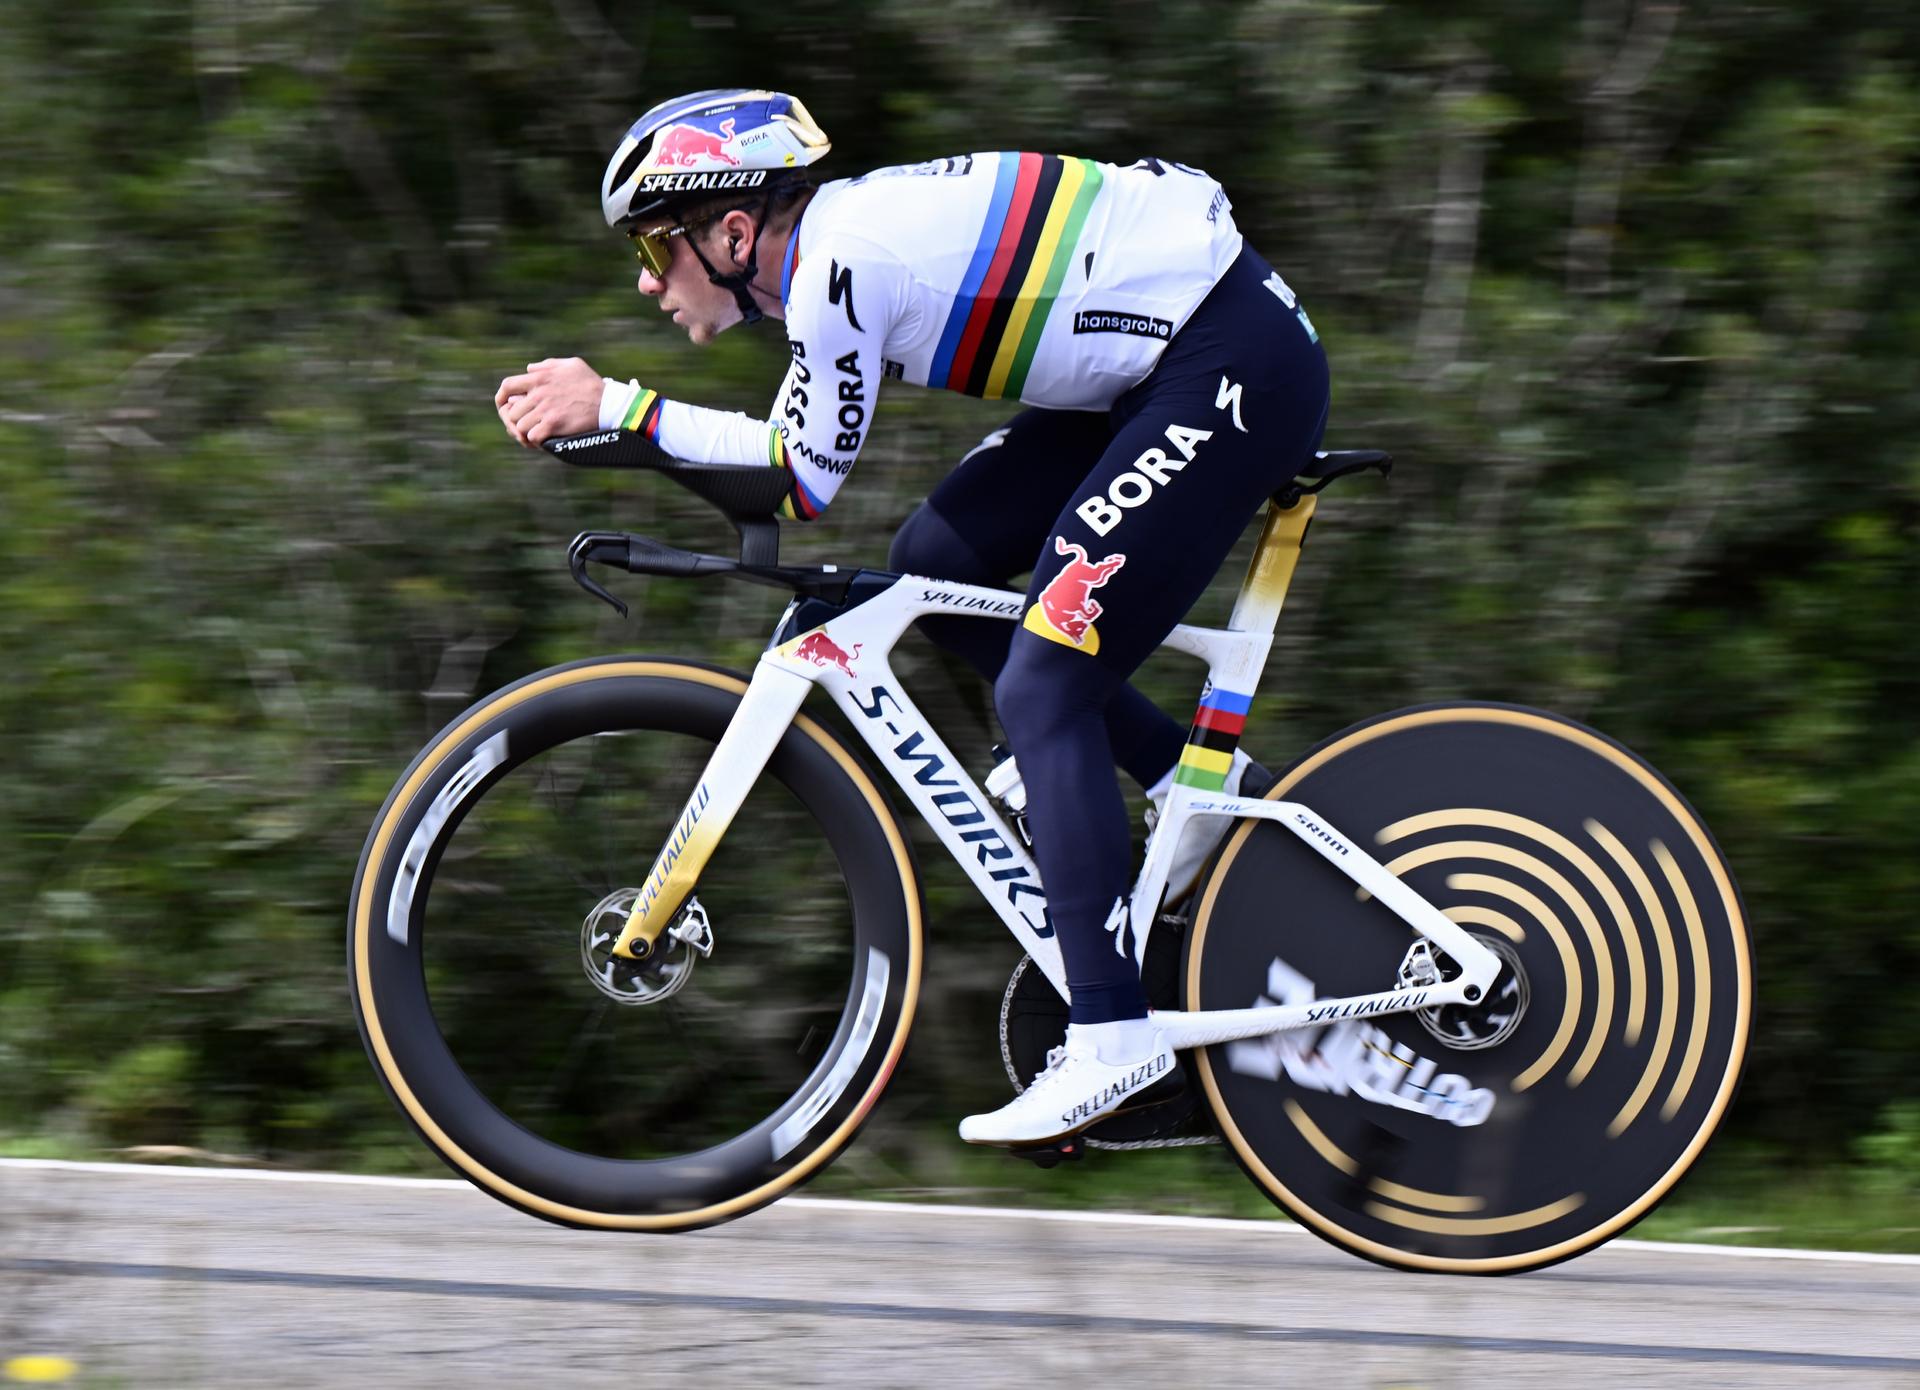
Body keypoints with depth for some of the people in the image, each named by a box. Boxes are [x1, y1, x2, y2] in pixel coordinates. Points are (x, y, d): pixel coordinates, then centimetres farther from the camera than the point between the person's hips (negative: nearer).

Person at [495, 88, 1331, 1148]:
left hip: (1238, 365, -10)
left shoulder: (838, 265, -17)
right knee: (934, 561, 11)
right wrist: (589, 409, 10)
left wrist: (616, 407, -6)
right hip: (1164, 355, 10)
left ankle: (1113, 1041, -9)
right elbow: (786, 449, 17)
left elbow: (805, 478, -10)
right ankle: (1186, 777, 17)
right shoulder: (830, 240, 10)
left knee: (1040, 690, -10)